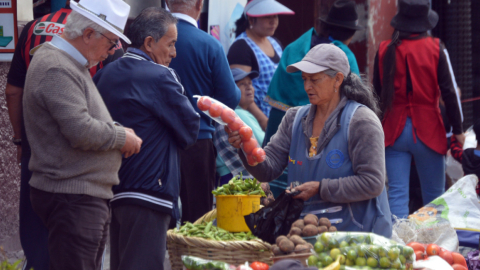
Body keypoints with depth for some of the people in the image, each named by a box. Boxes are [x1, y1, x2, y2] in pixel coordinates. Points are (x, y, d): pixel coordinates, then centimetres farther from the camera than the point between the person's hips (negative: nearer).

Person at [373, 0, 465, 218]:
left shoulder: (385, 50, 0)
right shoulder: (434, 49, -6)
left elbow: (377, 92, 7)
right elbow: (448, 92, -7)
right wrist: (458, 130, 0)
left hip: (394, 132, 2)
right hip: (428, 131, -2)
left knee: (397, 194, 1)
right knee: (434, 199, 9)